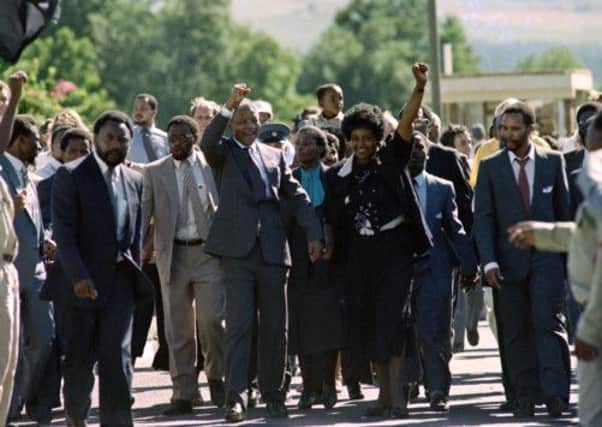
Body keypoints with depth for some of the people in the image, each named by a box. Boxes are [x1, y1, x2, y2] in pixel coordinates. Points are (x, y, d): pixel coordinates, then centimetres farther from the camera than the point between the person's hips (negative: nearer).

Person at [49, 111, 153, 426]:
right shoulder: (71, 176, -4)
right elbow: (63, 231, -11)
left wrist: (135, 273, 8)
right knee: (79, 358, 4)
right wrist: (78, 277, -19)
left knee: (117, 358, -5)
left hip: (120, 282, 4)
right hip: (82, 281, -4)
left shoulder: (134, 181, 13)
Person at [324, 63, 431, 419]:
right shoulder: (339, 175, 7)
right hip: (360, 252, 4)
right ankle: (384, 392, 16)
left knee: (390, 318, -12)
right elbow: (333, 219, 13)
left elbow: (407, 122, -12)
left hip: (395, 247, -4)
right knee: (365, 322, 6)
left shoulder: (392, 160, 1)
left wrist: (420, 88, -24)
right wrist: (332, 248, 4)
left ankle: (397, 394, -14)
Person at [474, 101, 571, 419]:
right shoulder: (490, 167, 4)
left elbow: (564, 209, 11)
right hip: (509, 259, 1)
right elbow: (483, 217, 0)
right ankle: (526, 397, 7)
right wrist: (488, 262, -10)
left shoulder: (552, 162, 6)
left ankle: (555, 394, -18)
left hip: (546, 257, -1)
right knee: (517, 332, 2)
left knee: (548, 321, -13)